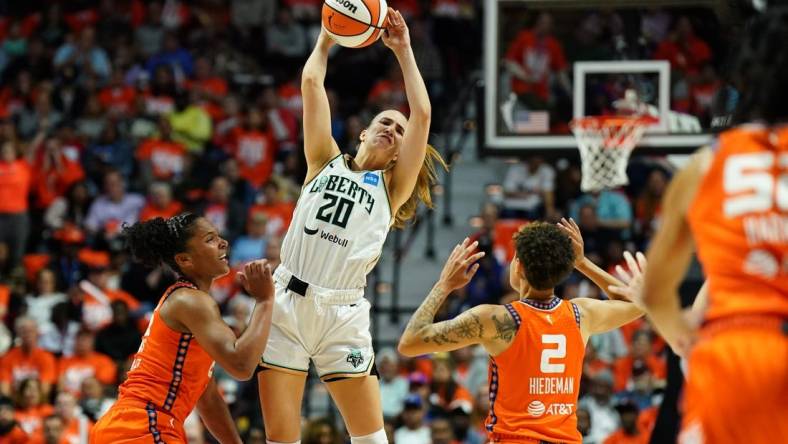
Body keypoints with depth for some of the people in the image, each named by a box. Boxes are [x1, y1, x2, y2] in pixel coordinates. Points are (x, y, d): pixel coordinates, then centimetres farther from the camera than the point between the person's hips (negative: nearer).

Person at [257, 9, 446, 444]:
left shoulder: (391, 188, 14)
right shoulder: (325, 161, 17)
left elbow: (422, 114, 6)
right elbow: (311, 82, 12)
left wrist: (403, 50, 10)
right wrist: (327, 37, 21)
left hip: (342, 314, 0)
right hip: (286, 304, 0)